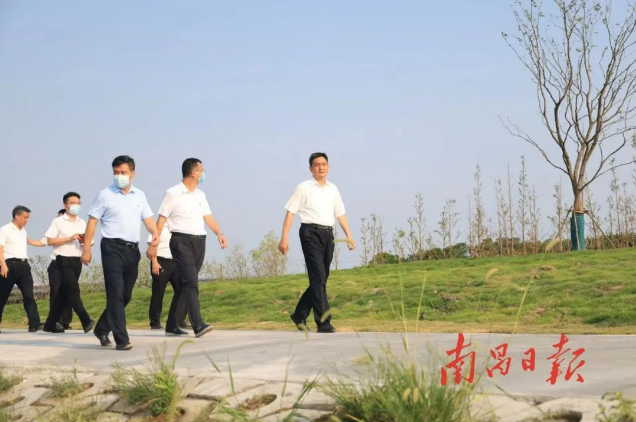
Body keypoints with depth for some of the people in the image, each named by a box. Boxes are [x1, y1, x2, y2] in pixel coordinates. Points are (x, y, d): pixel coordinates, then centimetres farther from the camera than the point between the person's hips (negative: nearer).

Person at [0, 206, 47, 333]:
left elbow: (29, 242, 41)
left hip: (23, 265, 6)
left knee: (29, 294, -6)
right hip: (11, 264, -6)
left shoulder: (23, 231, 21)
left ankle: (34, 324, -14)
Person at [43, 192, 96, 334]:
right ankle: (86, 322, -21)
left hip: (77, 260, 6)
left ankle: (50, 324, 16)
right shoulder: (58, 222, -3)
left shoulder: (82, 223, 15)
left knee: (64, 292, 9)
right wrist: (69, 239, -16)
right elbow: (50, 241, -8)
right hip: (64, 260, -6)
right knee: (73, 290, -15)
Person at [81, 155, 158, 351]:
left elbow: (147, 218, 9)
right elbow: (92, 222, -2)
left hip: (133, 249, 6)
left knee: (126, 295, 12)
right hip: (113, 248, -6)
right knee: (116, 293, -11)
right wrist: (86, 249, -7)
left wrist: (155, 233, -13)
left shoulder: (139, 195, 13)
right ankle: (122, 339, -13)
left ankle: (102, 329, 29)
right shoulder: (105, 195, -1)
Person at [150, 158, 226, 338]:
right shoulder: (173, 194, -5)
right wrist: (154, 243, -9)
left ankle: (172, 324, 19)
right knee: (191, 282, -17)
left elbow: (208, 217, 11)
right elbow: (161, 219, -4)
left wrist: (219, 233, -7)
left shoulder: (200, 195, 15)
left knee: (185, 283, 11)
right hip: (181, 241, -7)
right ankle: (198, 325, -24)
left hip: (199, 241, 7)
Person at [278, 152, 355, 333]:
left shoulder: (333, 189, 16)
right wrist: (284, 238, -9)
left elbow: (340, 214, 20)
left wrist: (348, 235, 10)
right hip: (311, 233, -6)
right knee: (318, 278, -13)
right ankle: (323, 322, -15)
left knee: (320, 279, 10)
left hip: (328, 234, 6)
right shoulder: (304, 188, 0)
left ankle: (299, 315, 25)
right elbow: (290, 212, -2)